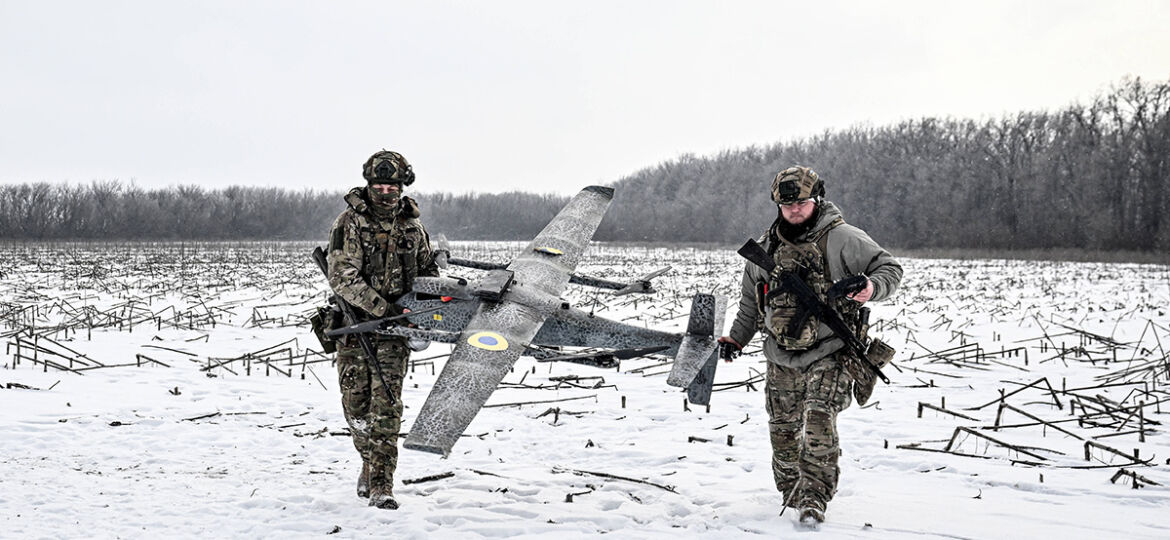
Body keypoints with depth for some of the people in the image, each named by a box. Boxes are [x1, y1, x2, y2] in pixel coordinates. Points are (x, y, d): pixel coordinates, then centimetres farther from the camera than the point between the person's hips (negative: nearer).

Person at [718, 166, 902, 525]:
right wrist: (737, 337, 17)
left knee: (818, 426, -16)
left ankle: (814, 497, -7)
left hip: (828, 355, -5)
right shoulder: (767, 247, 11)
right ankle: (791, 491, 25)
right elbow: (751, 298, 23)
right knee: (783, 430, 8)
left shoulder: (842, 239, -6)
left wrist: (871, 288, -24)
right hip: (781, 358, 5)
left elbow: (890, 269, -3)